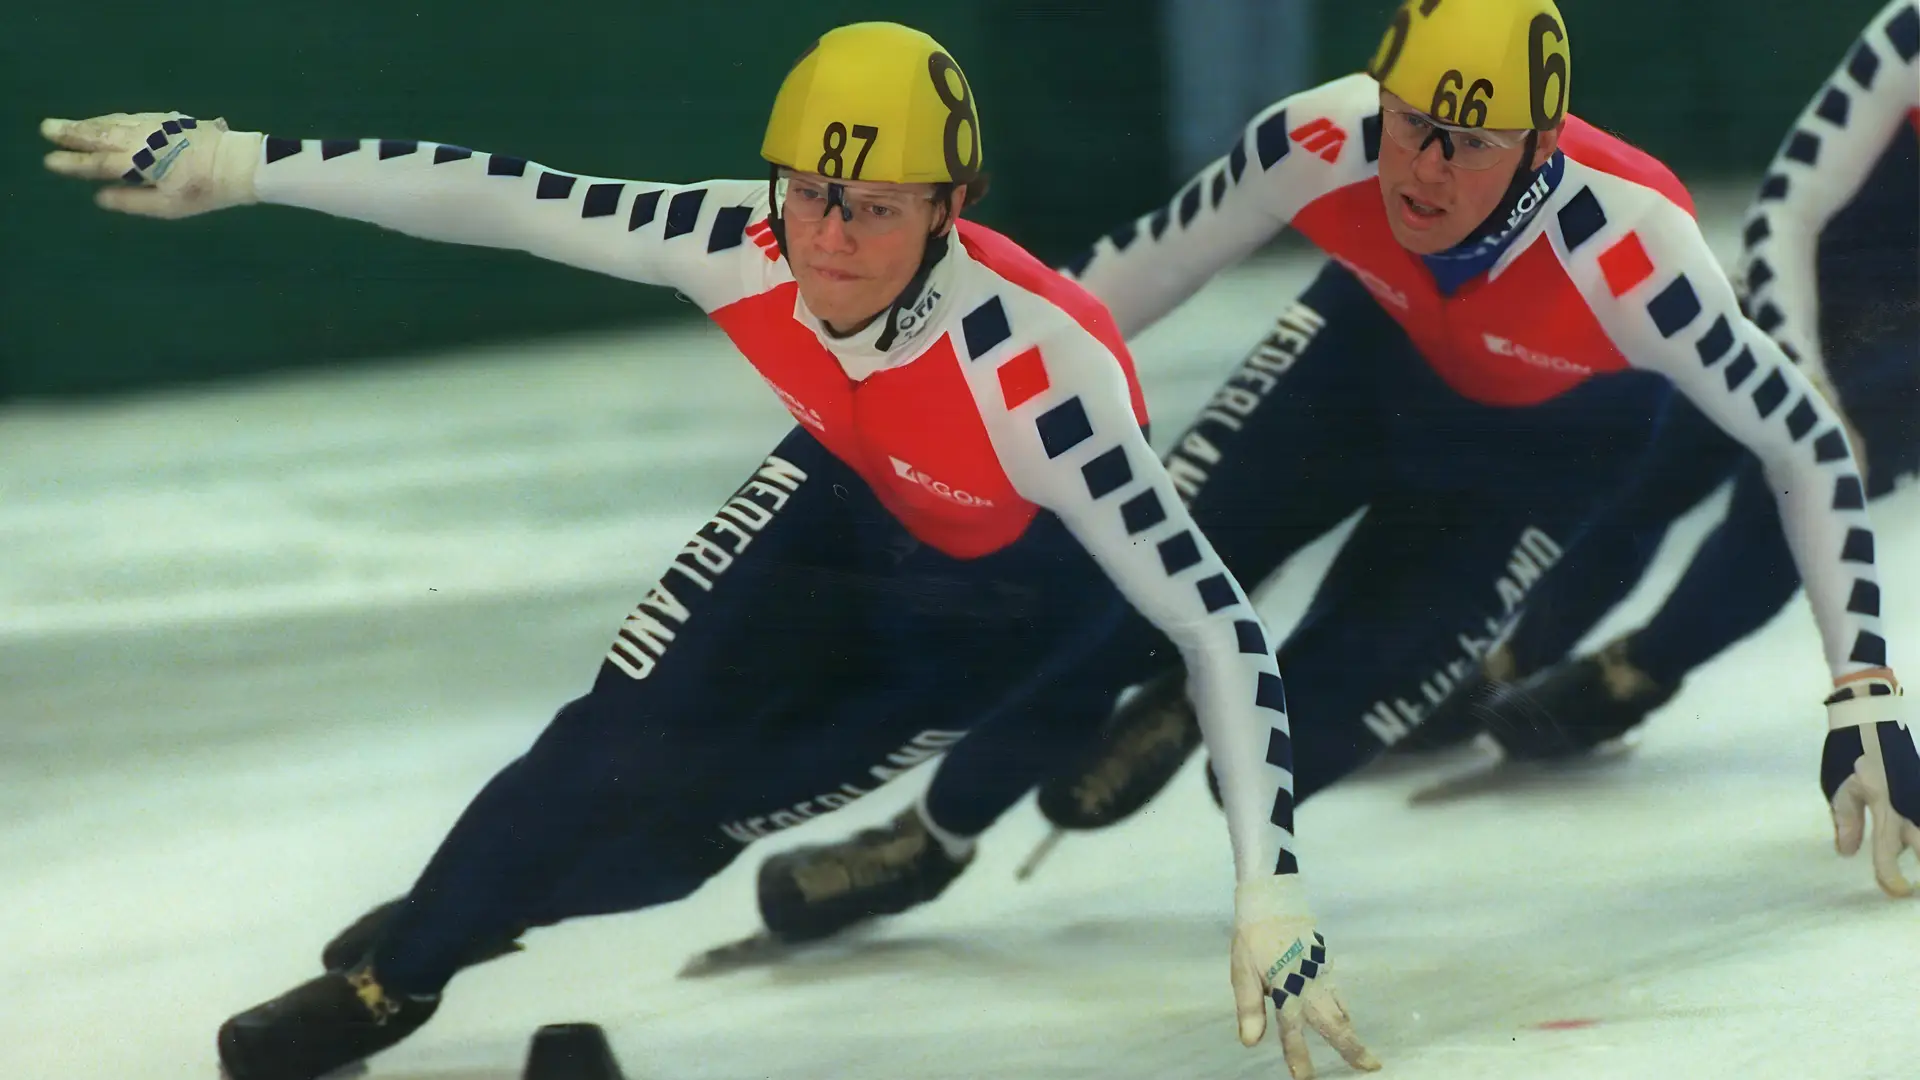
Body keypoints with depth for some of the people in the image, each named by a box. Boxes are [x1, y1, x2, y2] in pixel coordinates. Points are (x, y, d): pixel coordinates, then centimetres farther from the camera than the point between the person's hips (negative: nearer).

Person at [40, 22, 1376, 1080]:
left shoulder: (1033, 368, -43)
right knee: (625, 731, -6)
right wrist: (233, 161, -20)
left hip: (1024, 571, -4)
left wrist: (1271, 897, -44)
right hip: (860, 486, 4)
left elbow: (1218, 624, -39)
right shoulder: (742, 247, -31)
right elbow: (504, 197, -21)